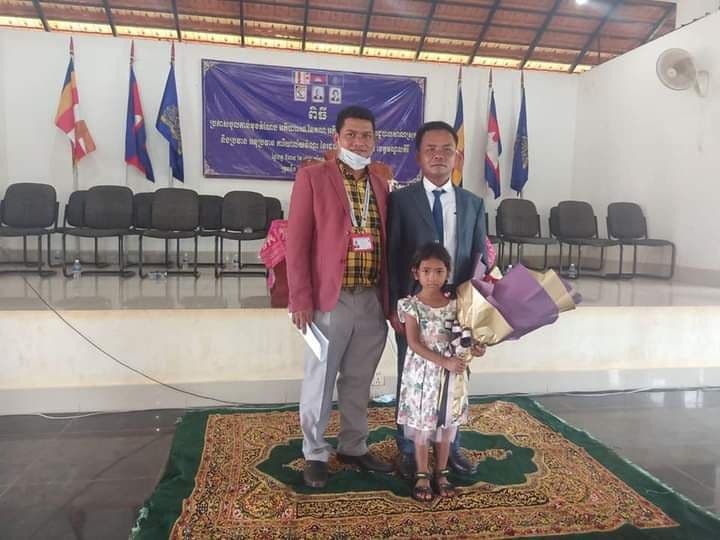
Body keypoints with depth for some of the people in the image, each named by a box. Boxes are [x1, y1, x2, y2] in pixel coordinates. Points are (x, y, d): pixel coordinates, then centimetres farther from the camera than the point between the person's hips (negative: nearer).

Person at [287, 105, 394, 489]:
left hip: (373, 300, 5)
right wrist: (301, 298, -12)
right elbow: (296, 241, -8)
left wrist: (389, 298, 8)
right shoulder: (312, 177, -4)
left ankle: (353, 447, 33)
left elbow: (386, 244, 12)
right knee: (320, 382, 8)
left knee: (358, 381, 16)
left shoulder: (380, 186, 12)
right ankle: (315, 454, 26)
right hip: (330, 299, -5)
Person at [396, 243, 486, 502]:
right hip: (422, 374, -3)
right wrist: (444, 361, -22)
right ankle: (422, 475, 24)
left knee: (446, 424, 13)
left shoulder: (454, 305, -1)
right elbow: (414, 344, -15)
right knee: (421, 425, 7)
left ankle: (441, 473, 30)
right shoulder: (411, 305, -11)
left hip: (449, 374, 3)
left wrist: (474, 348, -15)